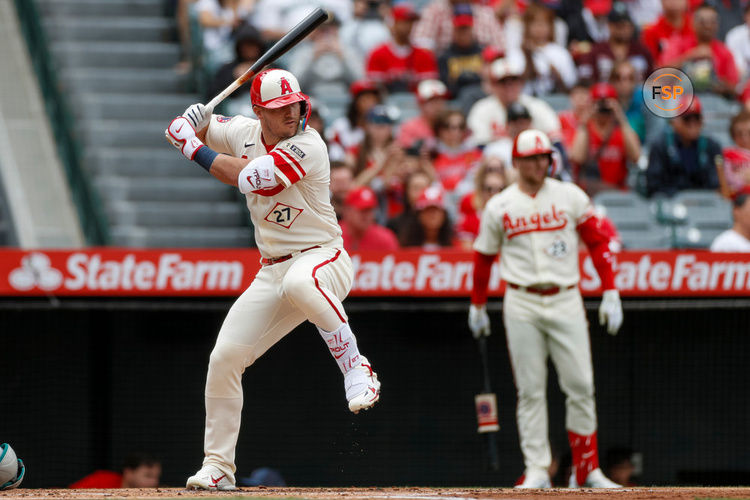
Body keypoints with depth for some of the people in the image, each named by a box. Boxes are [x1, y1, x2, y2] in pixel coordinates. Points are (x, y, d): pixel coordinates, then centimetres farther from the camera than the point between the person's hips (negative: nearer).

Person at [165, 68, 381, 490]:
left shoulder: (307, 146, -19)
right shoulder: (243, 132, 4)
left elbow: (246, 176, -26)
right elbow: (179, 130, 15)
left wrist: (193, 146, -17)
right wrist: (192, 121, -10)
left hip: (324, 258, -7)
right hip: (273, 272, 7)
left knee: (299, 283, -43)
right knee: (225, 357, -3)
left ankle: (355, 367, -28)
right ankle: (218, 467, 9)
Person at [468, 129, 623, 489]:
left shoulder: (571, 197, 4)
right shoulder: (499, 207, 5)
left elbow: (599, 242, 5)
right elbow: (483, 257, 14)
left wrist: (610, 293, -1)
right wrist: (477, 307, 18)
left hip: (565, 301, 0)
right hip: (521, 304, 0)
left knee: (580, 385, -4)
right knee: (530, 390, -1)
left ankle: (587, 469, 4)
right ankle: (537, 470, 2)